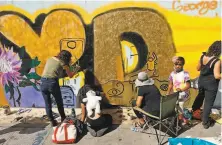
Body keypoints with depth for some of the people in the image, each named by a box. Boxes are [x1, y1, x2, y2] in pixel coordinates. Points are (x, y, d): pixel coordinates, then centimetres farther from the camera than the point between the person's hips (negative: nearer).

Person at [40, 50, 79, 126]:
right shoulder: (62, 63, 5)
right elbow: (70, 75, 10)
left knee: (47, 104, 14)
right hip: (52, 83, -4)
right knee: (59, 102, 17)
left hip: (43, 82, 4)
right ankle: (63, 119, 32)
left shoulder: (49, 59, 19)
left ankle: (52, 121, 21)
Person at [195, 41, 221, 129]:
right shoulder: (217, 61, -24)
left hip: (201, 81, 6)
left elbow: (198, 68, 6)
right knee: (208, 103, 8)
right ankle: (205, 122, 20)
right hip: (211, 85, -6)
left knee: (200, 97, 29)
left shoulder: (203, 56, -5)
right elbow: (217, 76, -24)